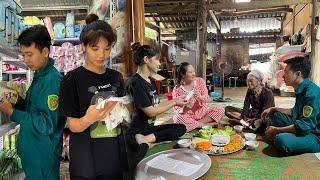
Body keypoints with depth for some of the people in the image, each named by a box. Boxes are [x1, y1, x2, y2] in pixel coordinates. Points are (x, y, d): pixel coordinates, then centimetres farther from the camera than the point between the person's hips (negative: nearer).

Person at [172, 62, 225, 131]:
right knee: (178, 118, -35)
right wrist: (184, 109, -33)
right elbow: (176, 108, -9)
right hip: (189, 115, -2)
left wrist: (200, 97, -29)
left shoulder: (200, 81, -2)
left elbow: (207, 99, -5)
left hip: (202, 112, 3)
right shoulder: (177, 89, -9)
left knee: (220, 110, -19)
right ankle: (207, 124, -24)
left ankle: (194, 124, -23)